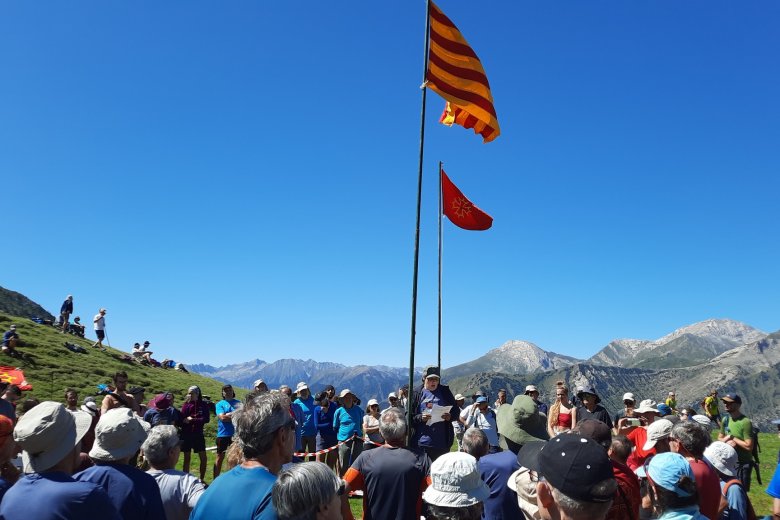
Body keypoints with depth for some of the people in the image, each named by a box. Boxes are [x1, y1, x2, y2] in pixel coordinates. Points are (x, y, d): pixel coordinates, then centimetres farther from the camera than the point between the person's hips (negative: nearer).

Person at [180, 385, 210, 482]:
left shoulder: (203, 405, 0)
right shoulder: (186, 405, 0)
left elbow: (207, 419, -8)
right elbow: (181, 418, -10)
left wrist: (192, 419, -12)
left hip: (198, 434, 1)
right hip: (186, 434, 0)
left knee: (203, 458, 2)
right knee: (187, 458, 7)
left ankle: (202, 479, 17)